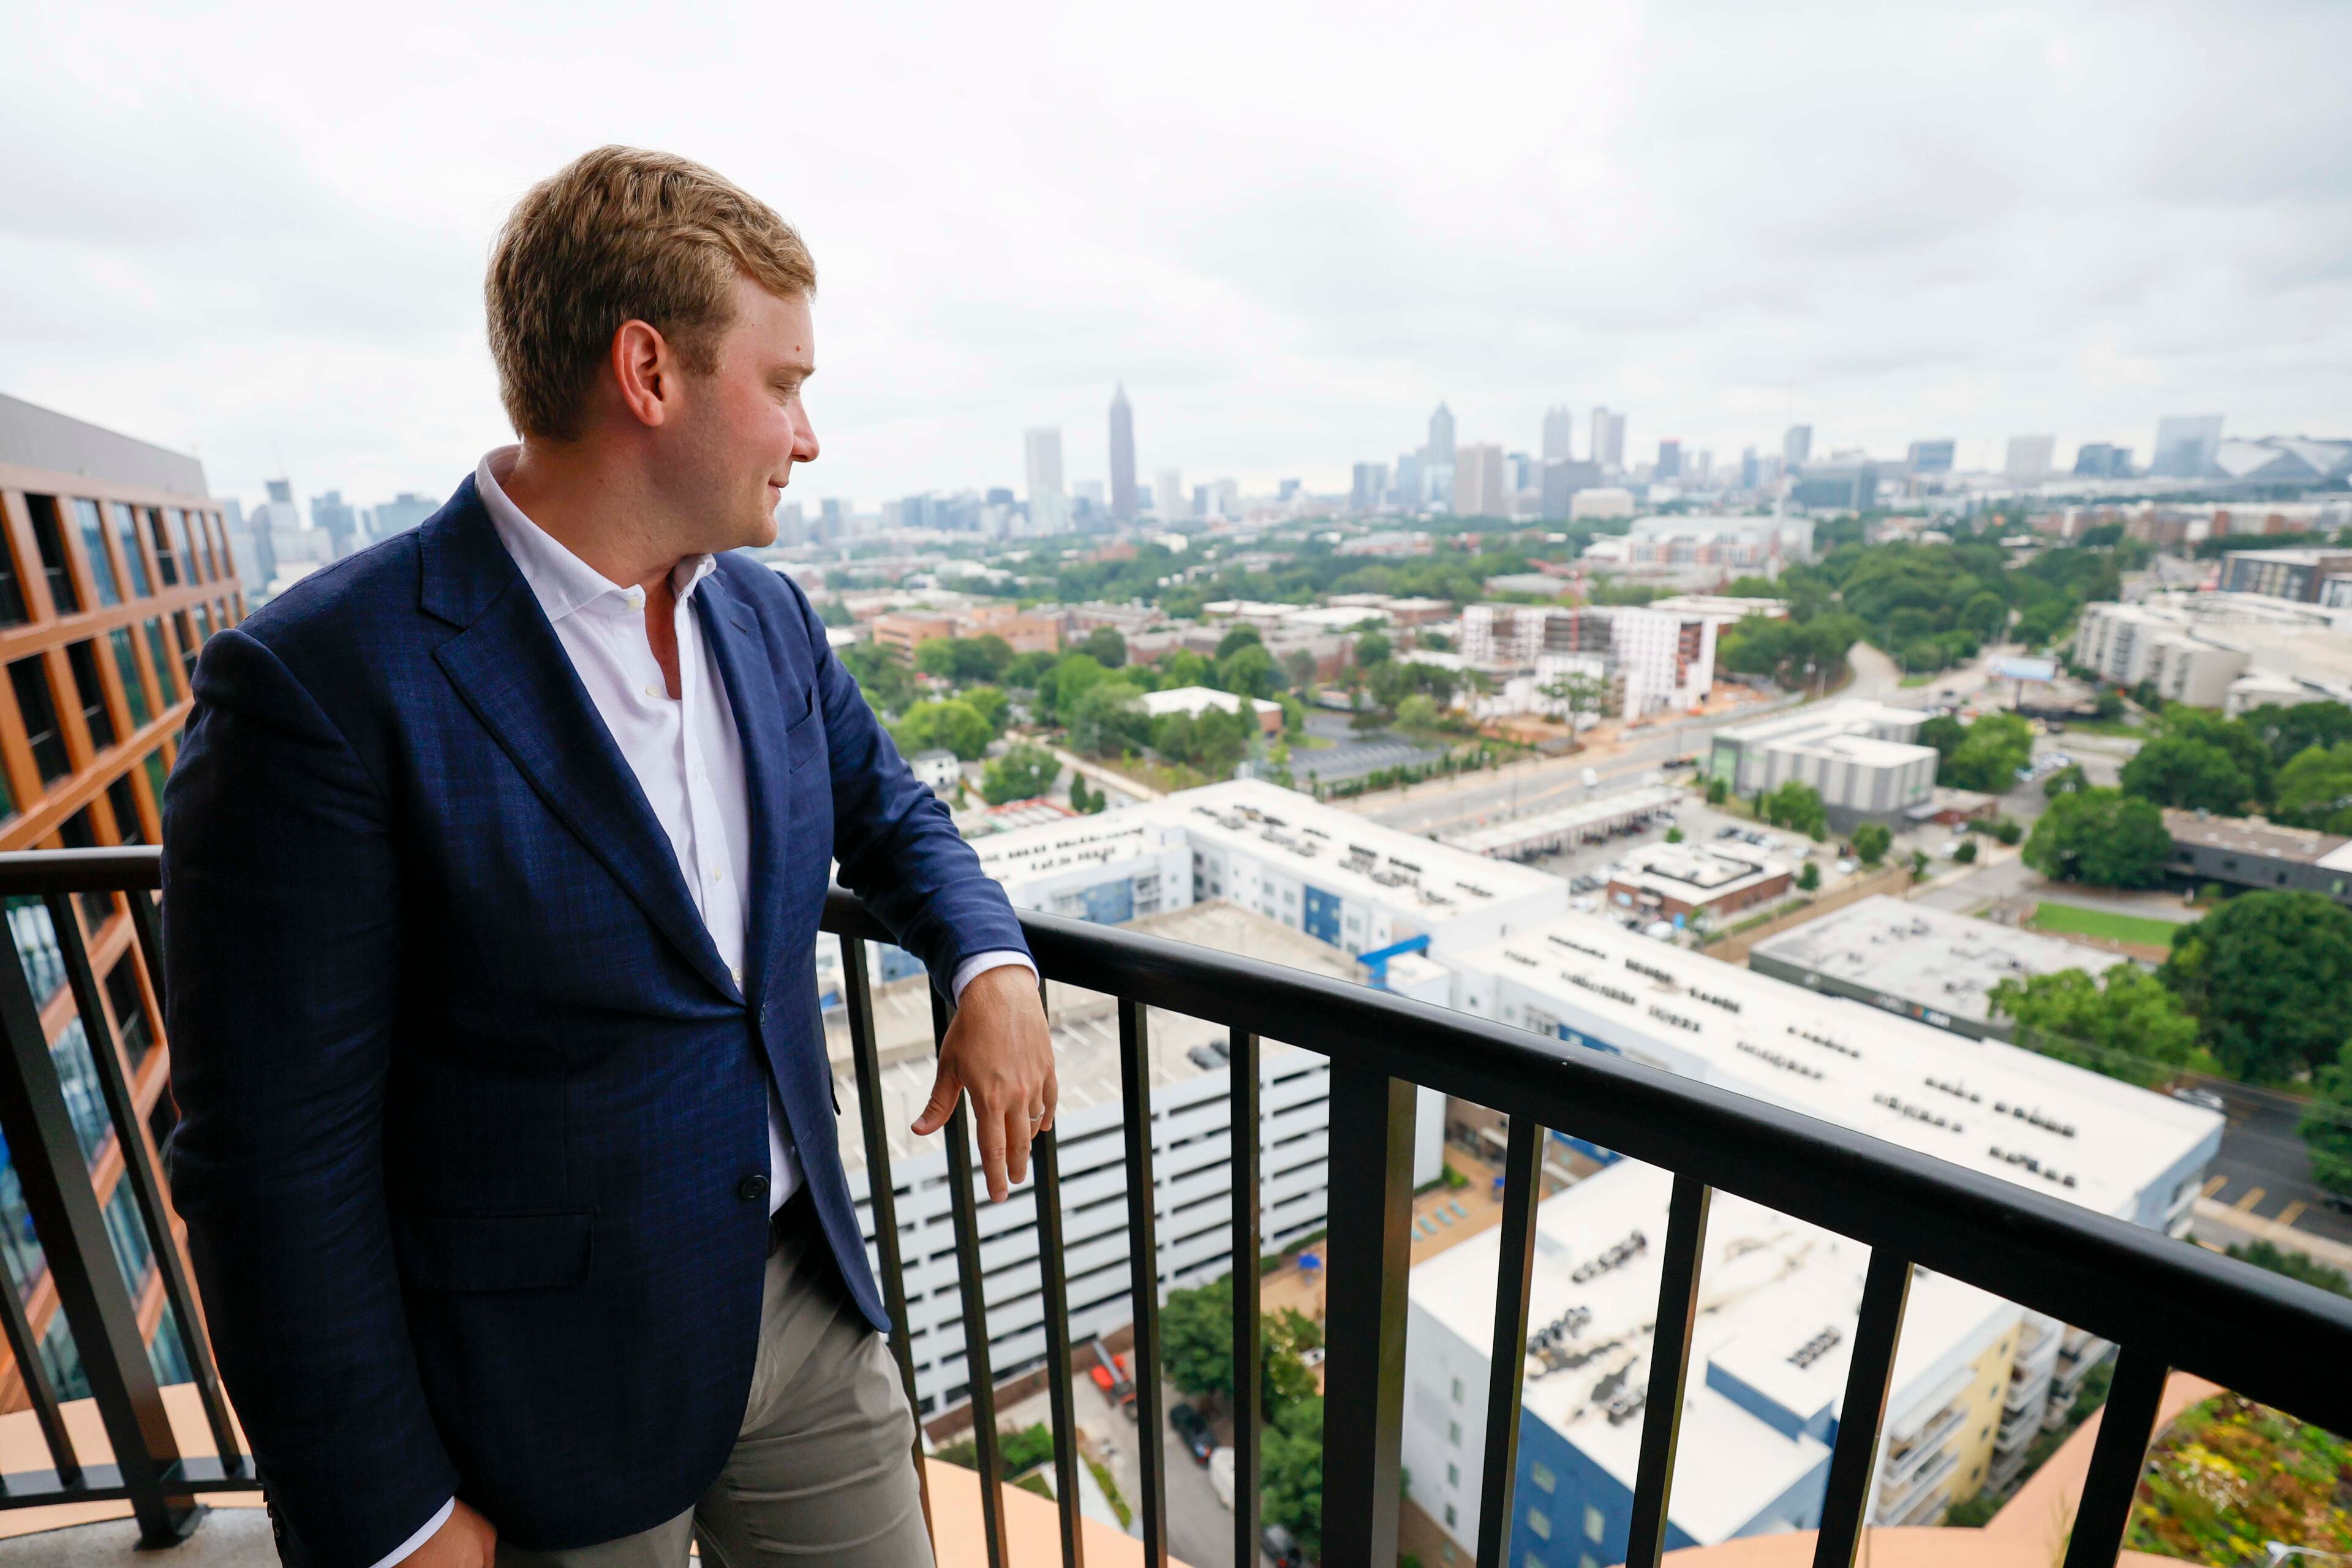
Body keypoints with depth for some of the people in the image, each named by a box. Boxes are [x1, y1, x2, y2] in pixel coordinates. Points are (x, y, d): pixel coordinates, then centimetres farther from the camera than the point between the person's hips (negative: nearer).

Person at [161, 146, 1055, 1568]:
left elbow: (885, 806, 12)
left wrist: (992, 965, -7)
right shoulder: (320, 685, -21)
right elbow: (277, 1161, -16)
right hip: (548, 1404, -4)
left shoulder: (770, 615, -2)